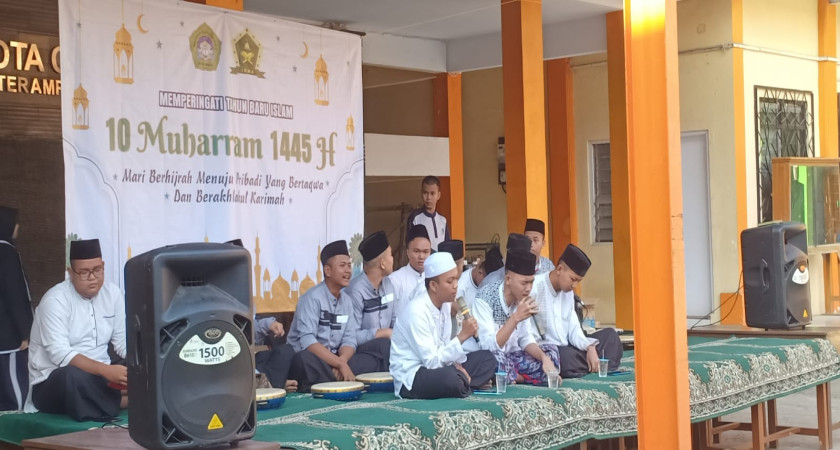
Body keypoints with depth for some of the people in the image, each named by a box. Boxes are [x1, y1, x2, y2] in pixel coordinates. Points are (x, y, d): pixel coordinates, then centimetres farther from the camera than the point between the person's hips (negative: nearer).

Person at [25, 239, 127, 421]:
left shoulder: (113, 293, 4)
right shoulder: (55, 300, -14)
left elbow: (123, 342, 5)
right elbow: (60, 355, -25)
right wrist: (105, 370, -39)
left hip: (99, 376, 5)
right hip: (52, 381, -5)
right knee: (73, 376, -40)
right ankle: (123, 402, -24)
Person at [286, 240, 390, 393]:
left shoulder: (346, 302, 9)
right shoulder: (312, 298, -13)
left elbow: (349, 341, 2)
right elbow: (308, 342, -24)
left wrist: (341, 361, -20)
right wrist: (340, 364, -28)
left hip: (336, 359, 7)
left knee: (382, 345, -4)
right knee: (305, 359, -41)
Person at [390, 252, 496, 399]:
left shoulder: (443, 306, 4)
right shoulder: (417, 312, -22)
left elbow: (445, 347, 10)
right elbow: (431, 361, -24)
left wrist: (457, 365, -9)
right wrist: (462, 336, -24)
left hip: (435, 367, 9)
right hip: (410, 379, -9)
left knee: (487, 359, 6)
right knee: (450, 377, -37)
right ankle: (463, 386, -5)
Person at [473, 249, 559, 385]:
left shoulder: (521, 298, 0)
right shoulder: (485, 299, -21)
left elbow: (525, 339, 7)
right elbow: (488, 346, -28)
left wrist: (544, 358, -12)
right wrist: (516, 317, -33)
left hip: (511, 357, 7)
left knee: (551, 353, 0)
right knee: (494, 357, -38)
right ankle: (519, 378, -8)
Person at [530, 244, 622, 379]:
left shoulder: (568, 292, 14)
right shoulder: (535, 289, -15)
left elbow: (574, 329, 9)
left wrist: (590, 347, -9)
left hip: (566, 347, 9)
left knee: (609, 335, 9)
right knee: (569, 356, -36)